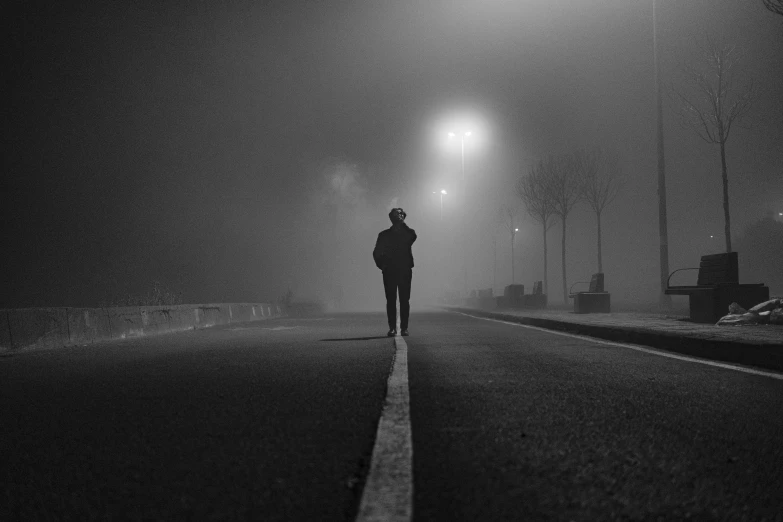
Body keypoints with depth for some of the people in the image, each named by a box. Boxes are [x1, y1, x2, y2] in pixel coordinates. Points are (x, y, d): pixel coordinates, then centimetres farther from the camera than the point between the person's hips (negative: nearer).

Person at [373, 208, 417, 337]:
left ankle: (404, 327, 0)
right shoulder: (384, 235, 10)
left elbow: (413, 237, -17)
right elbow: (376, 253, 10)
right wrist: (382, 265, -4)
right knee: (391, 300, -3)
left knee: (404, 300, -3)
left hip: (405, 272, 0)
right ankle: (392, 328, -1)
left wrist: (402, 223, -13)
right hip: (389, 272, 0)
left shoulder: (408, 233, 8)